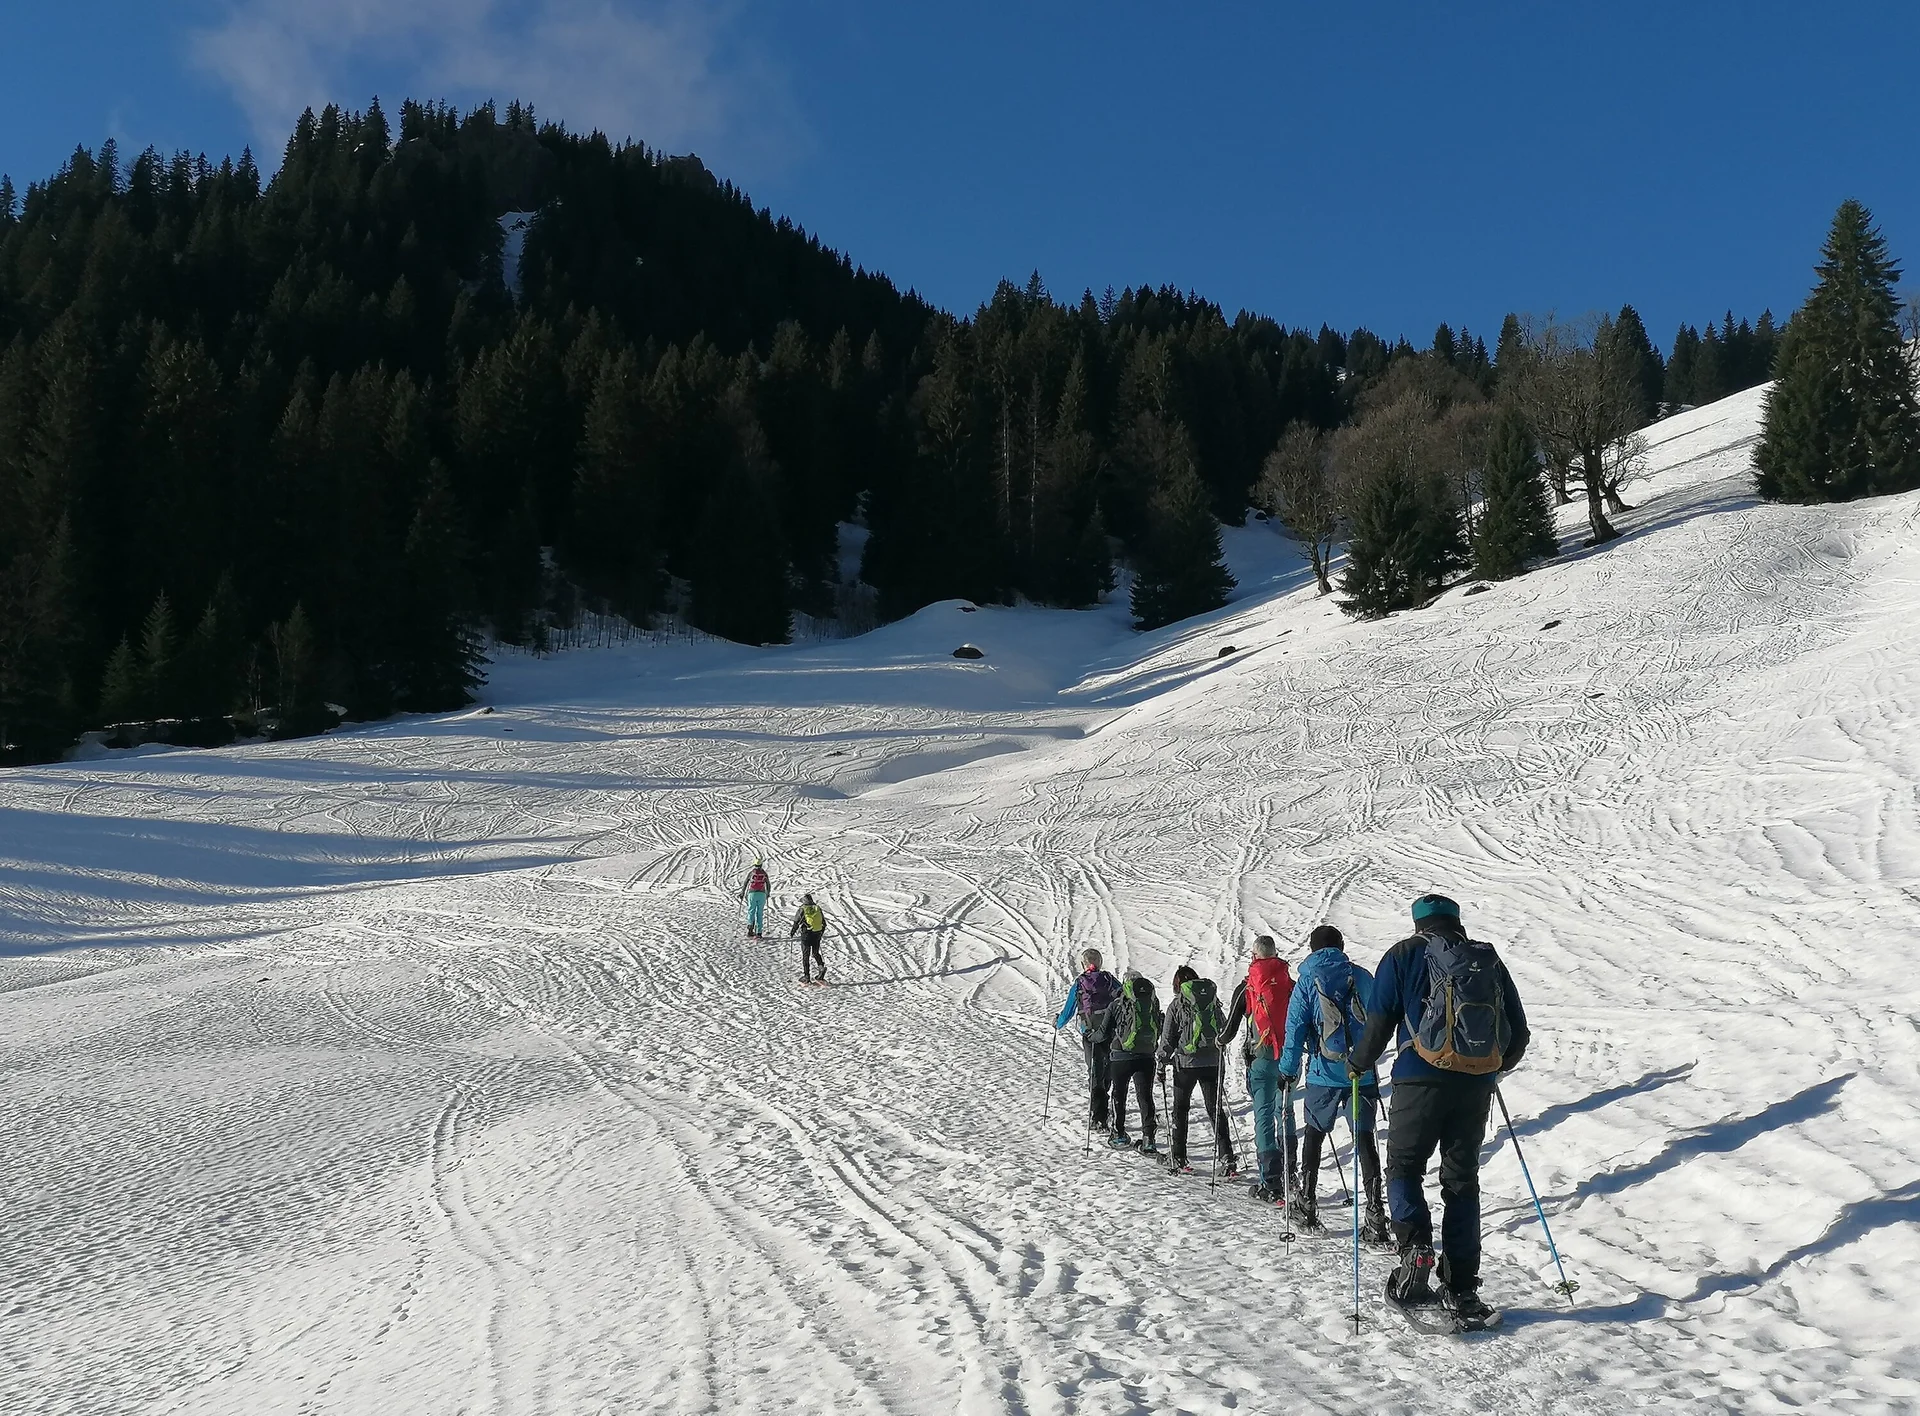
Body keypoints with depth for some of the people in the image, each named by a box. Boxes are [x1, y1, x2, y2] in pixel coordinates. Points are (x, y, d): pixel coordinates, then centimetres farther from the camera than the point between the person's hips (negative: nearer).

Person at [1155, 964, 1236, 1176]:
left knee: (1180, 1110, 10)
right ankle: (1226, 1158, -1)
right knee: (1215, 1110, 7)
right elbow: (1223, 1028, 13)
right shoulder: (1212, 999, 5)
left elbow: (1168, 1039, -1)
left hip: (1186, 1063, -3)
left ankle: (1178, 1158, 12)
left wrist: (1161, 1063, 9)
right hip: (1212, 1062, 3)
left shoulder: (1177, 1005, -4)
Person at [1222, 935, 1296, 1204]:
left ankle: (1271, 1184, -6)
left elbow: (1231, 1027, 1)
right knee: (1285, 1111, 19)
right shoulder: (1291, 985, 5)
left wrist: (1222, 1040, 22)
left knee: (1264, 1116, -2)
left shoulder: (1246, 987, -2)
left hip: (1262, 1059, -3)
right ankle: (1288, 1172, 22)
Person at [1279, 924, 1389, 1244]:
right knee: (1365, 1139, 2)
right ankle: (1375, 1216, -7)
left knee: (1314, 1135, 13)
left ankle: (1306, 1207, 17)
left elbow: (1296, 1027, -2)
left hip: (1324, 1073, -1)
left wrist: (1288, 1069, 3)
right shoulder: (1362, 976, 8)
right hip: (1363, 1073, 1)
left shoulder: (1307, 980, 1)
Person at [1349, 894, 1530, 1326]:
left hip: (1422, 1080, -3)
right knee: (1462, 1180, 11)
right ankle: (1461, 1288, 9)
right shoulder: (1490, 960, 14)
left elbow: (1380, 1020, -2)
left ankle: (1415, 1246, -15)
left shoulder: (1405, 954, 4)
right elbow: (1519, 1033, 16)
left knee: (1404, 1167, 10)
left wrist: (1358, 1064, 14)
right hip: (1476, 1087, 3)